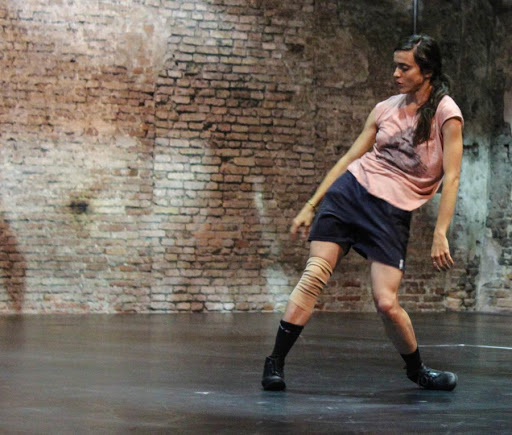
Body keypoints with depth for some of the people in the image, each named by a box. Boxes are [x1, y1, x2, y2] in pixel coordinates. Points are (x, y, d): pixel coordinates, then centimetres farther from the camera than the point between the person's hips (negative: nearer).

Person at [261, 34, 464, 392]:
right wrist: (311, 206, 13)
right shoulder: (385, 109, 10)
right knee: (314, 276, -12)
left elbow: (451, 177, -8)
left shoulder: (446, 113, -4)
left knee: (386, 302, -12)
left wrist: (440, 234, -16)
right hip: (350, 190, 4)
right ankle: (275, 363, -7)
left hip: (393, 212, -3)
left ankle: (417, 371, 15)